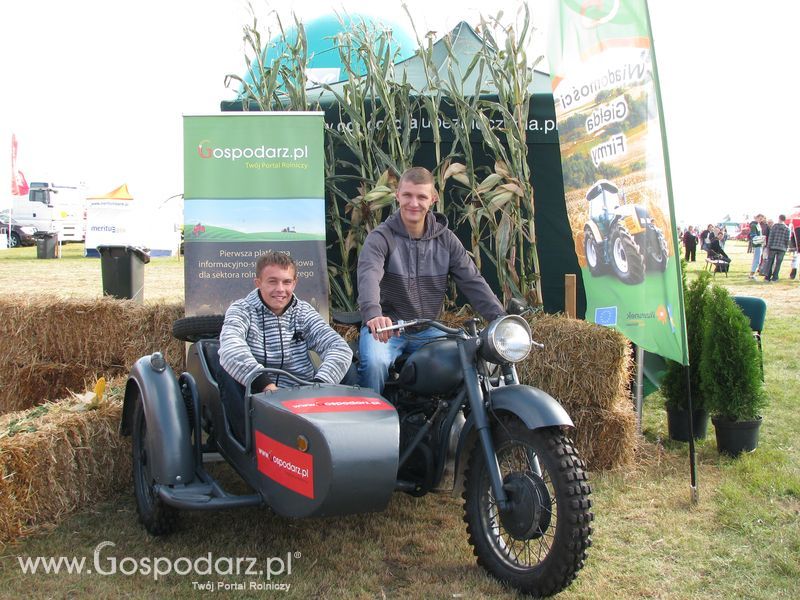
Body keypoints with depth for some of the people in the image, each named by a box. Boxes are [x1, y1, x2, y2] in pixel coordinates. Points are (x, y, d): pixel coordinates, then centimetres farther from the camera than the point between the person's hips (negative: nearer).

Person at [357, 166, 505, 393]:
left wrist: (501, 319, -18)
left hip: (428, 331, 4)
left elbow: (472, 281, -3)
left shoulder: (446, 239, 4)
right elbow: (368, 276, -28)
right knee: (375, 363, -32)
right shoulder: (381, 237, -9)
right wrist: (373, 314, -50)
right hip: (385, 328, -3)